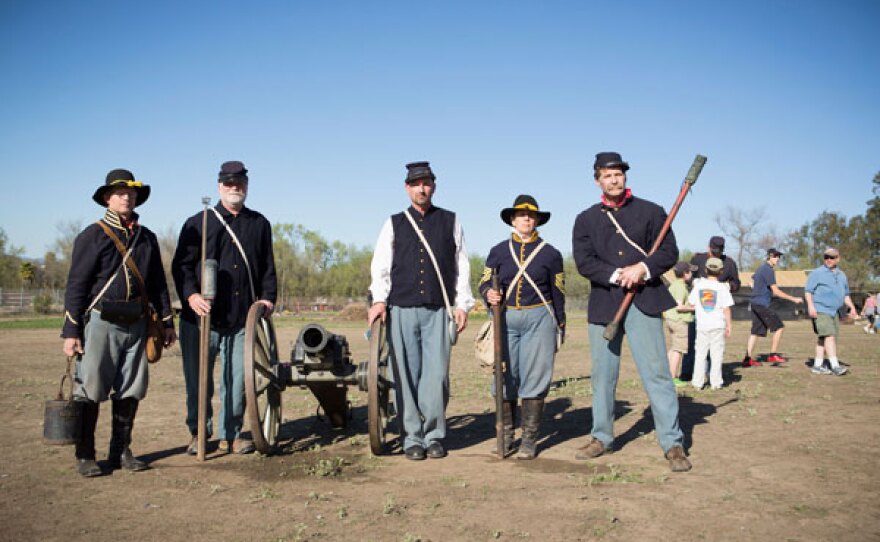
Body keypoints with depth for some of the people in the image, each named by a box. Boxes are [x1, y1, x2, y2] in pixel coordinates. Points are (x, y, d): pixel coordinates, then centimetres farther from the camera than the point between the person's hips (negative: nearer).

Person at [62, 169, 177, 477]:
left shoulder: (147, 238, 13)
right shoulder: (92, 235, -1)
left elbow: (158, 283, 18)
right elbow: (76, 285, -4)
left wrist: (167, 322, 14)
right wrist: (71, 331, -9)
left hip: (136, 323, 5)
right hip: (101, 322, -5)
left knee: (130, 392, 8)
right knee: (90, 392, -1)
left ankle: (121, 451, 20)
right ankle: (85, 456, 10)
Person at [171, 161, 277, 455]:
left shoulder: (259, 224, 15)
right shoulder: (198, 223, 7)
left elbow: (267, 267, 16)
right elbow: (181, 264, 1)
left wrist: (268, 297, 2)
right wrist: (191, 295, -15)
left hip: (243, 318, 2)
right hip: (203, 317, -2)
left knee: (238, 379, 4)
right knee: (198, 378, 5)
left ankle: (231, 434, 18)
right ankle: (198, 433, 23)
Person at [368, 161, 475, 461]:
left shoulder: (450, 221, 12)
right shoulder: (394, 224, 12)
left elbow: (461, 265, 11)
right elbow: (380, 266, 6)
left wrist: (462, 304, 4)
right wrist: (379, 300, -8)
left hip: (438, 310, 0)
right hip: (401, 310, 1)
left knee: (437, 375, -4)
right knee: (406, 376, 2)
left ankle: (434, 436, 10)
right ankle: (413, 438, 11)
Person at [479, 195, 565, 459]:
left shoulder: (550, 253, 6)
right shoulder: (498, 251, 9)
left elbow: (558, 294, 9)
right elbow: (484, 282, 9)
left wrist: (559, 330, 8)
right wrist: (489, 295, -15)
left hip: (538, 320, -1)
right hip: (505, 318, 1)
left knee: (534, 379, -2)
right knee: (504, 377, 2)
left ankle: (530, 439, 8)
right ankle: (506, 434, 15)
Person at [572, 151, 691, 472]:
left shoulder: (650, 212, 7)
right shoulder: (586, 220, 10)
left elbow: (669, 252, 3)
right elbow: (584, 263, -1)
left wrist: (643, 269, -15)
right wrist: (617, 275, -15)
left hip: (643, 301, -2)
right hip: (603, 305, 2)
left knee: (657, 372, -5)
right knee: (603, 375, 9)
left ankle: (673, 444, 1)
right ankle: (601, 437, 23)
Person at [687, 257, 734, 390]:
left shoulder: (698, 285, 0)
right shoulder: (722, 287, -7)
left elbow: (692, 304, 7)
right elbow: (726, 309, -7)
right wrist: (729, 325, 1)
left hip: (701, 325, 2)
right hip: (717, 325, -2)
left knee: (700, 354, 9)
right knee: (717, 354, 6)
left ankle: (698, 382, 10)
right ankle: (716, 382, 8)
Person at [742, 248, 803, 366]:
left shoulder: (761, 268, 16)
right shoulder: (768, 270, -13)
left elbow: (752, 283, 28)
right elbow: (776, 292, -17)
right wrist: (793, 299, -14)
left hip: (755, 303, 10)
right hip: (762, 304, -10)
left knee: (755, 332, 9)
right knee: (778, 327, -6)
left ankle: (747, 359, 7)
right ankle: (773, 355, -4)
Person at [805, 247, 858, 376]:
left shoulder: (841, 275, 18)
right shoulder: (817, 273, -1)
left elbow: (845, 294, 26)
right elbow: (808, 290, -6)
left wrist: (852, 307, 12)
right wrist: (810, 305, -18)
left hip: (834, 312, 7)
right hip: (820, 311, -7)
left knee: (823, 338, 8)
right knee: (830, 336, -16)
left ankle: (818, 365, 13)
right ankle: (835, 366, -20)